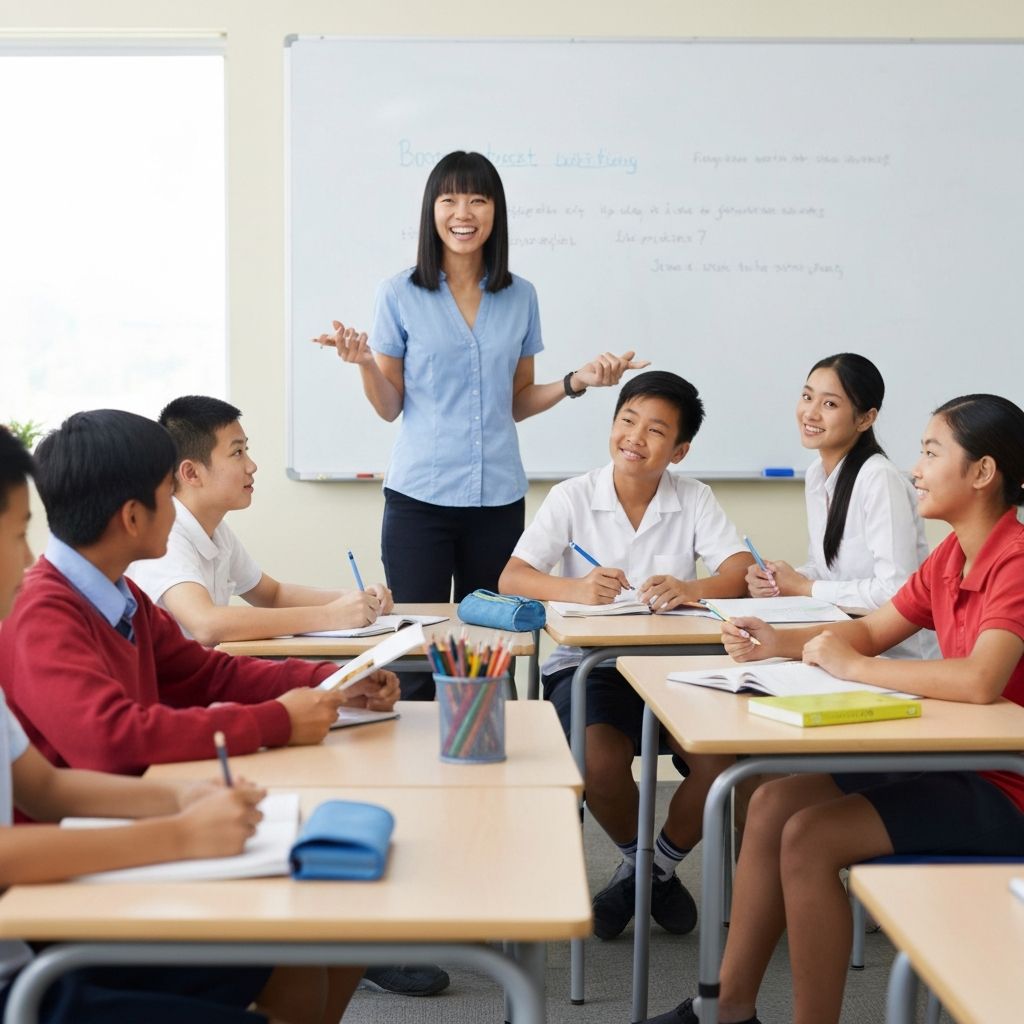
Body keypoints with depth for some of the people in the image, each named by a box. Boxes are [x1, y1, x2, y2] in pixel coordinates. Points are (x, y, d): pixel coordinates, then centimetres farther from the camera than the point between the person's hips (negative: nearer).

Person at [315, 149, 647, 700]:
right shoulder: (400, 295, 0)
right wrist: (364, 363, -16)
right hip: (419, 495, -2)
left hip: (499, 498, 2)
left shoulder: (520, 297, 7)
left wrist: (576, 382, 0)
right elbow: (390, 407, 2)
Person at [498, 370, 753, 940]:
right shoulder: (573, 497, -1)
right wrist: (575, 589, -33)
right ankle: (637, 860, 6)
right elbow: (512, 579, -11)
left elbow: (743, 572, -9)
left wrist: (691, 590, -33)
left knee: (721, 759, -23)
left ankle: (663, 864, 9)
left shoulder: (694, 499, 3)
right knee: (602, 760, -30)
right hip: (588, 664, -1)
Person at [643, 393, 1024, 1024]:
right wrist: (779, 643, -4)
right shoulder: (953, 555, 9)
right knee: (775, 802, 3)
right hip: (955, 762, 9)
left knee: (811, 838, -19)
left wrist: (851, 666, -23)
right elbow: (872, 632, 13)